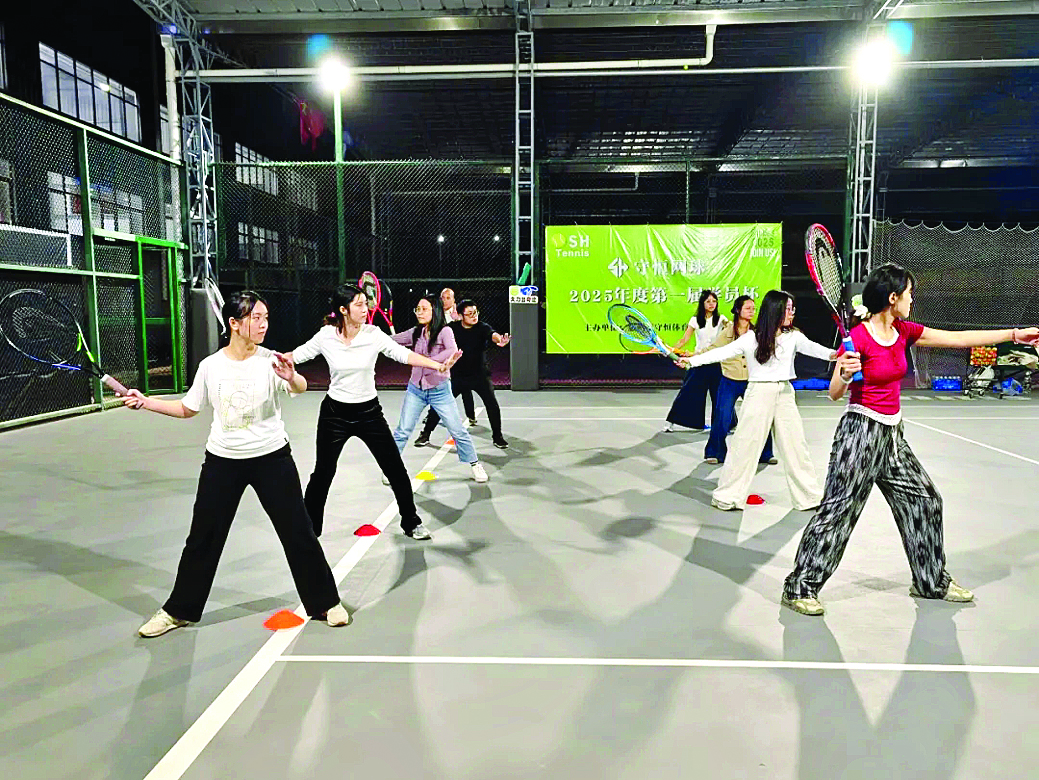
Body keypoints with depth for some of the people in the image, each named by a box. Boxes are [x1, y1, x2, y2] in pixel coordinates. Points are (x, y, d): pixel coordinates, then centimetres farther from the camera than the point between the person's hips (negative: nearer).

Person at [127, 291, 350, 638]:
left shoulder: (271, 361, -10)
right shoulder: (210, 366, -3)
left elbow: (301, 388, -30)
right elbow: (187, 409, 10)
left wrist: (291, 378, -51)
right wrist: (145, 402, 1)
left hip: (272, 458, -2)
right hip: (222, 461, 2)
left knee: (299, 533, 3)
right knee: (202, 539, 11)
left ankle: (325, 603, 20)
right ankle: (179, 611, 31)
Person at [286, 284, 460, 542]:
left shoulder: (374, 334, -10)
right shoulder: (325, 336, -9)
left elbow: (403, 354, -18)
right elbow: (296, 355, 4)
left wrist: (438, 365, -30)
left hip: (369, 412, 1)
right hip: (335, 413, 0)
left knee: (395, 469, 3)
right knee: (323, 473, 7)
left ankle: (411, 523, 21)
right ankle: (309, 528, 27)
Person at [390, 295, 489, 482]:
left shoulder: (444, 331, -11)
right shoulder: (415, 333, 3)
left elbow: (452, 351, -29)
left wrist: (429, 361, -38)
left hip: (439, 390, -3)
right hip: (415, 389, 4)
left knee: (458, 431, 3)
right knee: (402, 432, 4)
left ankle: (475, 464, 20)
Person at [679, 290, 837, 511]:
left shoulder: (793, 336, 3)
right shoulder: (751, 338, -4)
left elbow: (812, 348, -13)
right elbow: (722, 352, -6)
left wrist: (832, 354, -36)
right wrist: (691, 360, -15)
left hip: (785, 393, 3)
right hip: (759, 393, -3)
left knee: (796, 445, 8)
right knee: (745, 444, -1)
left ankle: (809, 496, 22)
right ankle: (726, 497, 11)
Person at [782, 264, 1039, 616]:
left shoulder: (904, 331, 6)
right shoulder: (859, 337, -16)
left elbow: (959, 338, 14)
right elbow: (834, 393, -14)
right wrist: (844, 374, -35)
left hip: (892, 434, 9)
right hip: (861, 430, -8)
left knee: (924, 499, 17)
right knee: (839, 508, -7)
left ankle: (932, 581, 36)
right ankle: (799, 587, 4)